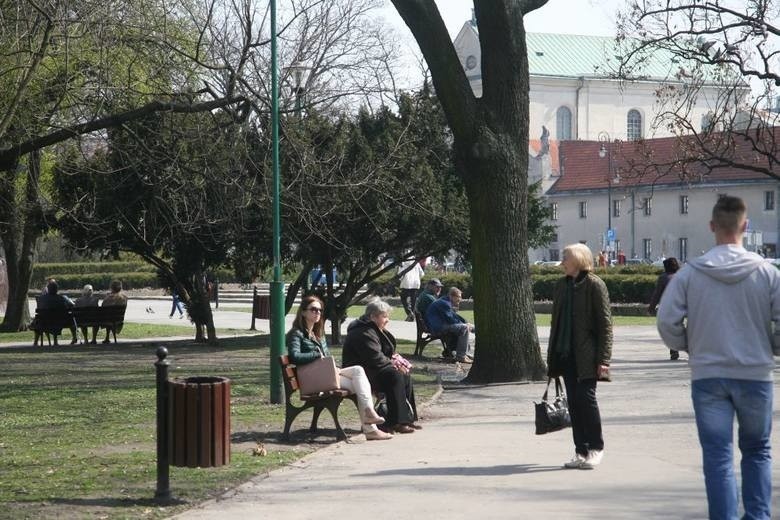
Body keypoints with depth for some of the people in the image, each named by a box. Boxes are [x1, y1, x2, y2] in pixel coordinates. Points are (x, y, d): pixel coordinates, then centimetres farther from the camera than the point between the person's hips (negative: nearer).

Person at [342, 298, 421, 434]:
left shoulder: (377, 330, 17)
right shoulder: (363, 333, -18)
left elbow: (388, 352, 26)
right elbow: (375, 358, -25)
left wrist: (395, 359, 5)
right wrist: (393, 364, -15)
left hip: (372, 369, 11)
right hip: (360, 373, -11)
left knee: (405, 375, -2)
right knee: (395, 376, -28)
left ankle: (408, 418, -2)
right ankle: (396, 422, -27)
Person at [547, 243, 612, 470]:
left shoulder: (594, 285, -7)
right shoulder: (561, 285, 13)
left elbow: (605, 323, -9)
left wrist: (603, 359, -14)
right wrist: (552, 356, 15)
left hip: (586, 355, -6)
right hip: (566, 354, 6)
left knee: (586, 397, -8)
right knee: (574, 402, 7)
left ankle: (595, 448, 6)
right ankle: (581, 451, 13)